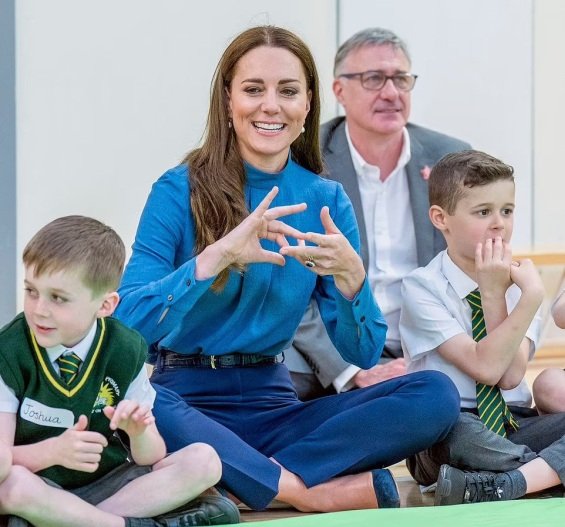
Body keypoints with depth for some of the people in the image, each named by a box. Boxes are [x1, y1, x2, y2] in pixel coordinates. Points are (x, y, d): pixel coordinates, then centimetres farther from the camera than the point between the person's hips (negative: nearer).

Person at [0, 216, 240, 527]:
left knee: (203, 461, -17)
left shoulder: (125, 350, -5)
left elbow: (151, 459, -1)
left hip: (111, 481, 3)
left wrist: (139, 432, -24)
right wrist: (53, 451, -31)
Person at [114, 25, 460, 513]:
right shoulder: (180, 191, -5)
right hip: (188, 397, -4)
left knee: (436, 395, -17)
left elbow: (365, 354, 4)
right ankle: (312, 493, -26)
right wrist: (218, 256, -27)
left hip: (273, 404, 4)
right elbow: (129, 322, -16)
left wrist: (350, 276, -16)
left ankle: (250, 478, -24)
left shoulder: (326, 200, 6)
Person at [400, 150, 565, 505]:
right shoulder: (423, 288, -6)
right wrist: (532, 298, -18)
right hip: (445, 434, -5)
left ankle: (498, 486, -35)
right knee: (463, 434, -40)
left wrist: (494, 296, -11)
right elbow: (485, 367, -16)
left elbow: (510, 375, -6)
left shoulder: (517, 281, 9)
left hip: (515, 426, 5)